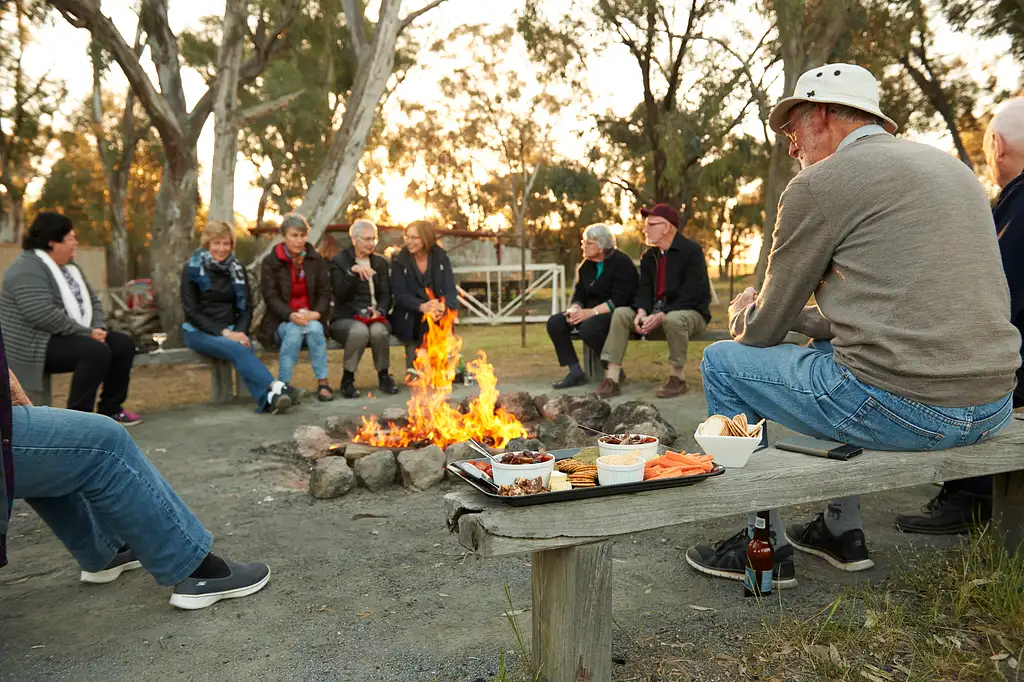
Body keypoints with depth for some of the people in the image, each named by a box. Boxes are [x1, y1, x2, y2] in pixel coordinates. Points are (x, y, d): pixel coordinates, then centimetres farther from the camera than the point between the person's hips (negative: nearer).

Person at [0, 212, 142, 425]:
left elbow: (92, 301, 14)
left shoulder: (69, 267, 14)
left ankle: (110, 410, 4)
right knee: (97, 351, -30)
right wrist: (86, 332, -23)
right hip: (36, 344, -10)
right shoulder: (28, 270, -18)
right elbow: (43, 315, -29)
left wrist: (98, 327, -6)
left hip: (72, 337, 10)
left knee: (123, 343, -3)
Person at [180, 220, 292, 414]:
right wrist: (223, 332, -19)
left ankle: (268, 400, -52)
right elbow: (192, 311, -7)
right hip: (200, 332, -2)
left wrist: (240, 332, -11)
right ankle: (273, 388, -48)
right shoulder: (192, 269, -2)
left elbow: (246, 308, 9)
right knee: (238, 349, -34)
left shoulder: (237, 269, 9)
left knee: (246, 347, -33)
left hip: (231, 330, 3)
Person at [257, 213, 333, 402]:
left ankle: (323, 382, -27)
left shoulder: (316, 260, 7)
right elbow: (270, 296, -8)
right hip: (281, 321, -1)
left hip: (311, 318, 1)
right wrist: (291, 315, -27)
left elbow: (325, 292, 4)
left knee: (315, 328, -33)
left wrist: (317, 313, -18)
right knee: (294, 330, -34)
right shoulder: (271, 262, 0)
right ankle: (284, 385, -27)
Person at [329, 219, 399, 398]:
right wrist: (353, 272, -21)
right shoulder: (339, 261, 4)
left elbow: (386, 294, 9)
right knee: (360, 330, -36)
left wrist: (380, 311, -12)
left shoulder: (380, 263, 16)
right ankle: (348, 379, -18)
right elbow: (340, 294, -8)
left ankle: (384, 375, -9)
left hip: (374, 318, 2)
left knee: (379, 331, -33)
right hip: (346, 318, -2)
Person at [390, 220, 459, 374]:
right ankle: (413, 367, -18)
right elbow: (400, 294, -10)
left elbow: (451, 289, -5)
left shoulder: (441, 258, 4)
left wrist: (443, 306, -29)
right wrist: (421, 306, -30)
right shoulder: (399, 261, 0)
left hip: (439, 314, 1)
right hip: (410, 317, -1)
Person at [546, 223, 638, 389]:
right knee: (554, 323, -13)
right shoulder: (586, 265, 12)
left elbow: (619, 300, -20)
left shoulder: (621, 263, -11)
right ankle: (575, 372, -9)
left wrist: (591, 312, -25)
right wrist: (575, 308, -11)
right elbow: (579, 294, 13)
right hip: (591, 313, 8)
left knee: (588, 328, -37)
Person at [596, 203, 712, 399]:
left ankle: (678, 378, -19)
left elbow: (690, 294, -20)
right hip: (657, 312, 7)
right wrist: (642, 312, -19)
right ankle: (612, 378, -19)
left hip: (691, 312, -6)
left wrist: (661, 316, -28)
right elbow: (644, 289, 3)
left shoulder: (692, 251, -13)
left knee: (673, 320, -40)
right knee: (621, 313, -13)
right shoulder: (649, 256, 10)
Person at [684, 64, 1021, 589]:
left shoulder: (820, 183, -7)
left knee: (722, 361, 8)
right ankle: (842, 530, 35)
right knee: (826, 346, 33)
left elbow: (762, 331, -1)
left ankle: (766, 548, 16)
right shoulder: (952, 167, 19)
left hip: (897, 406, -9)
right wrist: (800, 317, 29)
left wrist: (742, 313, 22)